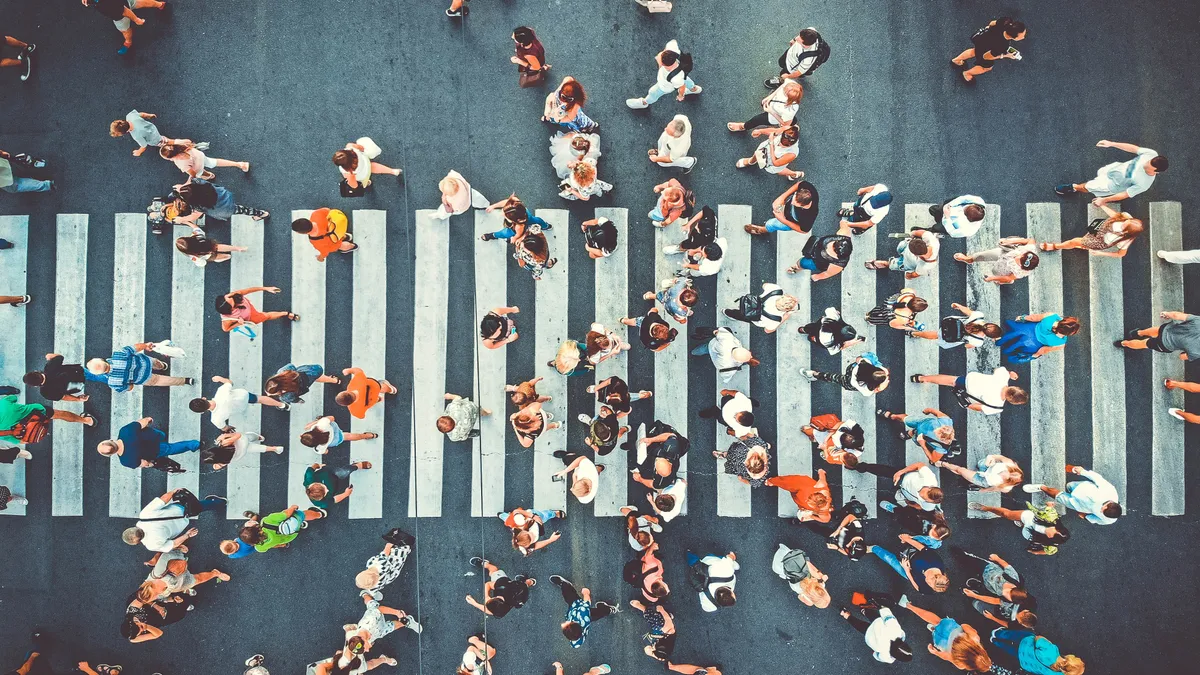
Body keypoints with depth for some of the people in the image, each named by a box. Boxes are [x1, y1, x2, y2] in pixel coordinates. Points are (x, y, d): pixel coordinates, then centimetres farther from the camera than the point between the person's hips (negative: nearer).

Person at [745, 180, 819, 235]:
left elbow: (804, 230, -24)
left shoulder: (809, 216, -46)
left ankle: (762, 230, 47)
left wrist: (783, 220, -25)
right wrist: (782, 197, -23)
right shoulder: (806, 187, -38)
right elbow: (799, 183, -13)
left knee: (770, 224, 7)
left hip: (794, 222, -4)